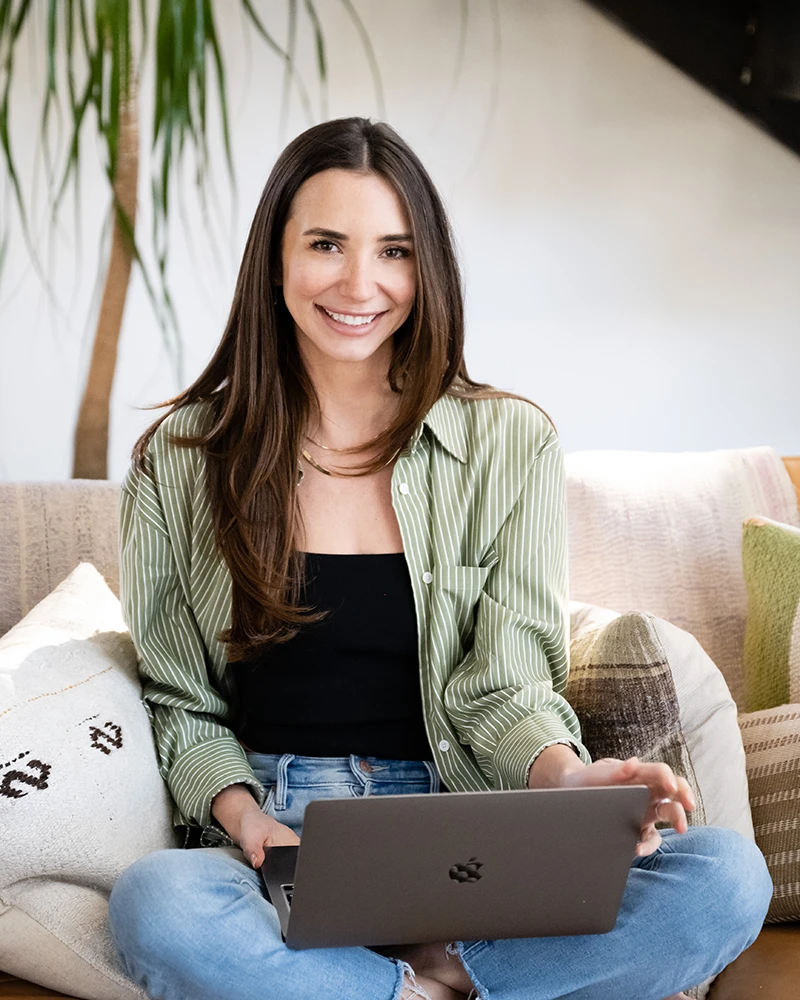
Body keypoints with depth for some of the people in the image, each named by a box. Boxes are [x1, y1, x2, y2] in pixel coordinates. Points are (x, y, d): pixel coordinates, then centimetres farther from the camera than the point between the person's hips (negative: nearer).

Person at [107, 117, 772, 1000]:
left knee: (727, 878, -24)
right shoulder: (182, 458, 5)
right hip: (274, 836, 0)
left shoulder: (509, 441, 6)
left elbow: (503, 687, 0)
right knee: (154, 903, -36)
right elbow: (179, 700, 8)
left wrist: (568, 775, -23)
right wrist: (242, 815, -13)